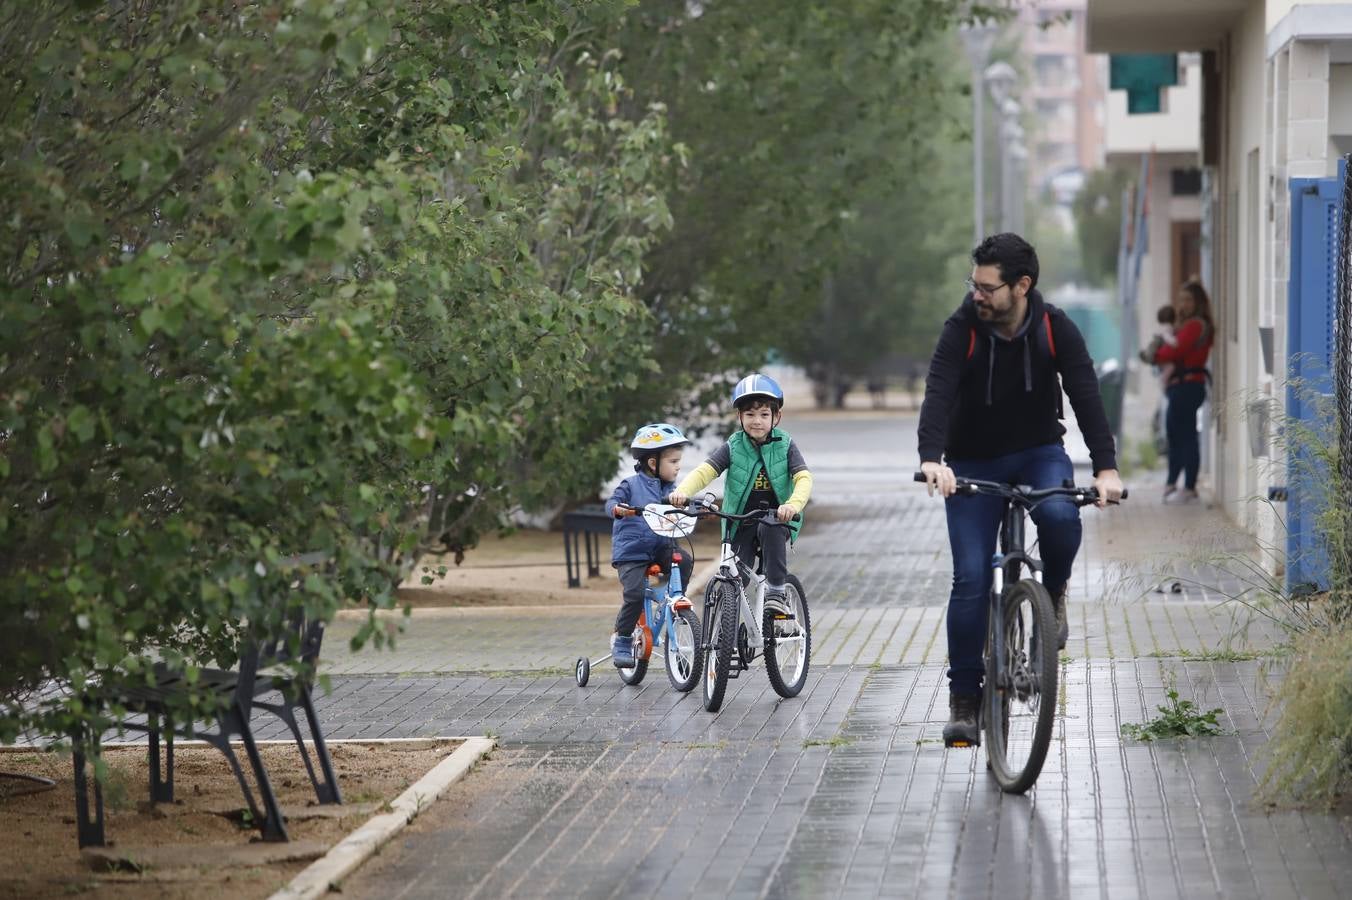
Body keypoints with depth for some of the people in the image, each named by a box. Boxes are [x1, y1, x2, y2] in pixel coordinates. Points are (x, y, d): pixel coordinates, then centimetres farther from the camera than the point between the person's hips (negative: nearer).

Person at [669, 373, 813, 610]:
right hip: (740, 524, 1)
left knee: (770, 530, -34)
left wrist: (793, 504, -41)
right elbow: (705, 471, -15)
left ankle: (775, 591, -21)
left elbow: (803, 478, -18)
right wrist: (682, 491, -37)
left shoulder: (785, 446, -5)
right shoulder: (733, 447, -3)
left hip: (776, 519, -1)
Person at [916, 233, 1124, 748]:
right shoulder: (962, 330, -17)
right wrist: (932, 458, -49)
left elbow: (1086, 396, -21)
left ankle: (1053, 593, -1)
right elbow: (939, 394, -30)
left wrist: (1106, 468, -35)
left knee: (1060, 516, -33)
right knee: (971, 580, -9)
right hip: (973, 462, 0)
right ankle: (964, 699, 1)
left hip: (1038, 453, 0)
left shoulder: (1056, 330, -13)